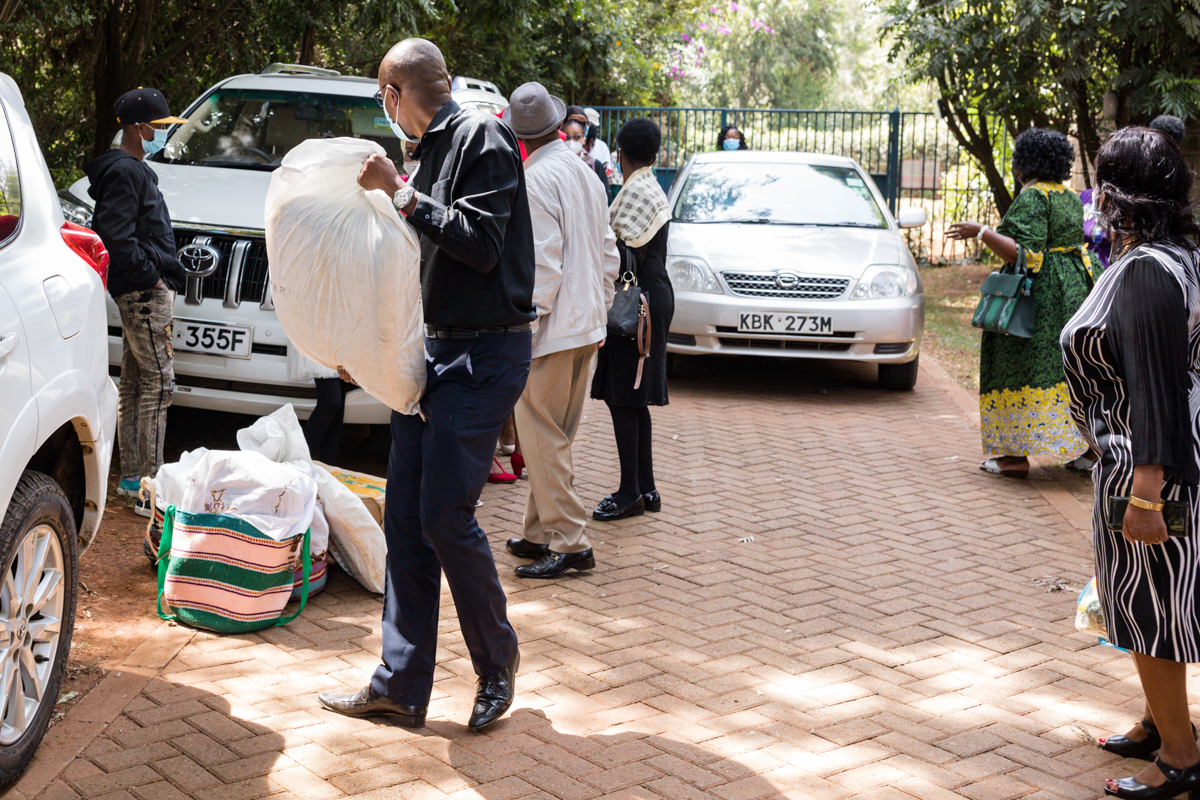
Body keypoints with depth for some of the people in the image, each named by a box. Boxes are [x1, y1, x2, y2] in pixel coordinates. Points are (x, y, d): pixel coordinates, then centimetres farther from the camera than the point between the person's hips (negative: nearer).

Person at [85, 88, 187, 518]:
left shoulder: (134, 169, 19)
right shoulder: (124, 172, -13)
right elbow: (114, 233, -22)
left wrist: (160, 272, 13)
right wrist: (150, 275, -18)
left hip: (140, 290, 11)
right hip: (144, 290, -11)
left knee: (133, 382, 14)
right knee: (158, 382, -11)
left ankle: (131, 477, 23)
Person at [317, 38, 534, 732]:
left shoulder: (483, 137, -8)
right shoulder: (435, 150, 18)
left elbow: (481, 246, -19)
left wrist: (403, 196, -18)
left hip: (483, 355, -9)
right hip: (435, 349, 9)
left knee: (445, 518, -9)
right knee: (406, 518, 6)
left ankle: (498, 661, 13)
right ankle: (401, 687, 13)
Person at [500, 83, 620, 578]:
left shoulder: (536, 180, -13)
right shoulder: (585, 174, 13)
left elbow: (543, 263, -19)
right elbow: (608, 254, 16)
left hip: (553, 329, -9)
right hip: (588, 324, 9)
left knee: (543, 438, -4)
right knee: (555, 438, 15)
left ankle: (571, 543, -3)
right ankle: (541, 533, 22)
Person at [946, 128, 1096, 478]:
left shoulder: (1032, 197, -15)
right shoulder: (1072, 199, 12)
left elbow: (1026, 254, -22)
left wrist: (981, 232, -21)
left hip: (1037, 293, -9)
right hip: (1073, 289, 9)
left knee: (1021, 367, -4)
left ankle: (1017, 454, -4)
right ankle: (1086, 448, 17)